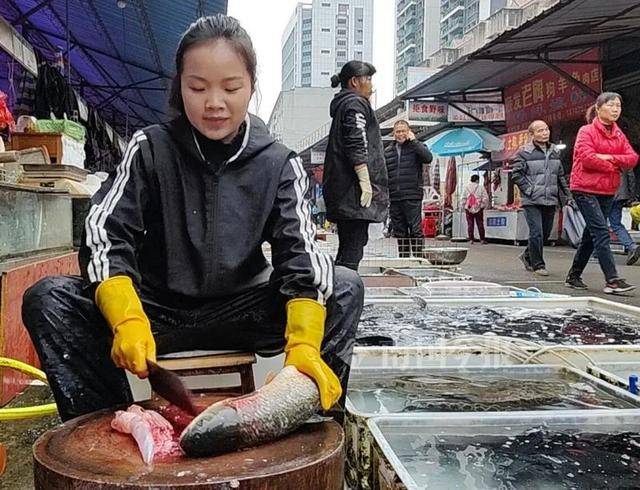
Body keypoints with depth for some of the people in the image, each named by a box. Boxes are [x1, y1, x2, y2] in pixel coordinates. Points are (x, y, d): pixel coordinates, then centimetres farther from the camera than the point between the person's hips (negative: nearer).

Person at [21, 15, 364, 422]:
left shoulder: (279, 164, -4)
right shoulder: (151, 149, -4)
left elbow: (300, 254, -16)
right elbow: (104, 234, -15)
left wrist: (304, 346, -34)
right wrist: (127, 320, -34)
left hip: (240, 314, 0)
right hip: (155, 310, 0)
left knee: (346, 288, -22)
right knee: (46, 300, -24)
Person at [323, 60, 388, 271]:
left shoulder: (341, 104, 25)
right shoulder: (356, 103, -5)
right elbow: (357, 146, -17)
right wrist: (365, 181, -20)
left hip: (340, 187, 10)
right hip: (355, 188, -10)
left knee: (348, 244, 12)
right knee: (354, 245, -12)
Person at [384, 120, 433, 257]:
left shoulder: (416, 147, 4)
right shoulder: (388, 152, 16)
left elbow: (428, 158, -17)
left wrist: (414, 141, -12)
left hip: (412, 198, -4)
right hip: (394, 199, 4)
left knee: (416, 231, -6)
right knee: (400, 233, 9)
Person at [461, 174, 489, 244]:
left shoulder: (466, 187, 2)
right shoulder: (481, 187, -3)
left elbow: (463, 198, 1)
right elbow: (485, 198, -4)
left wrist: (464, 206, 9)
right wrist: (483, 206, 7)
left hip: (469, 208, 1)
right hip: (478, 208, -1)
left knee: (470, 224, 4)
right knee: (480, 224, 4)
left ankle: (471, 239, 2)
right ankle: (482, 239, 5)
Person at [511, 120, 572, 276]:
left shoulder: (555, 151, 13)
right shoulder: (524, 152, -5)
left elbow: (561, 176, 19)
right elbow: (516, 174, -6)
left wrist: (567, 195, 15)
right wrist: (529, 190, -12)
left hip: (550, 200, 6)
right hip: (532, 201, -6)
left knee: (545, 233, 11)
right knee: (536, 233, -10)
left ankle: (527, 256, 32)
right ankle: (538, 265, 3)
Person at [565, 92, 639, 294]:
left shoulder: (618, 134, 14)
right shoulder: (586, 131, -6)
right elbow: (587, 158, -19)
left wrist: (609, 158, -13)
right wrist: (615, 167, -8)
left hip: (608, 191, 7)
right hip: (586, 189, -7)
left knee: (591, 234, 11)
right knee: (601, 232, -15)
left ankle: (574, 276, 22)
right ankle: (612, 280, -18)